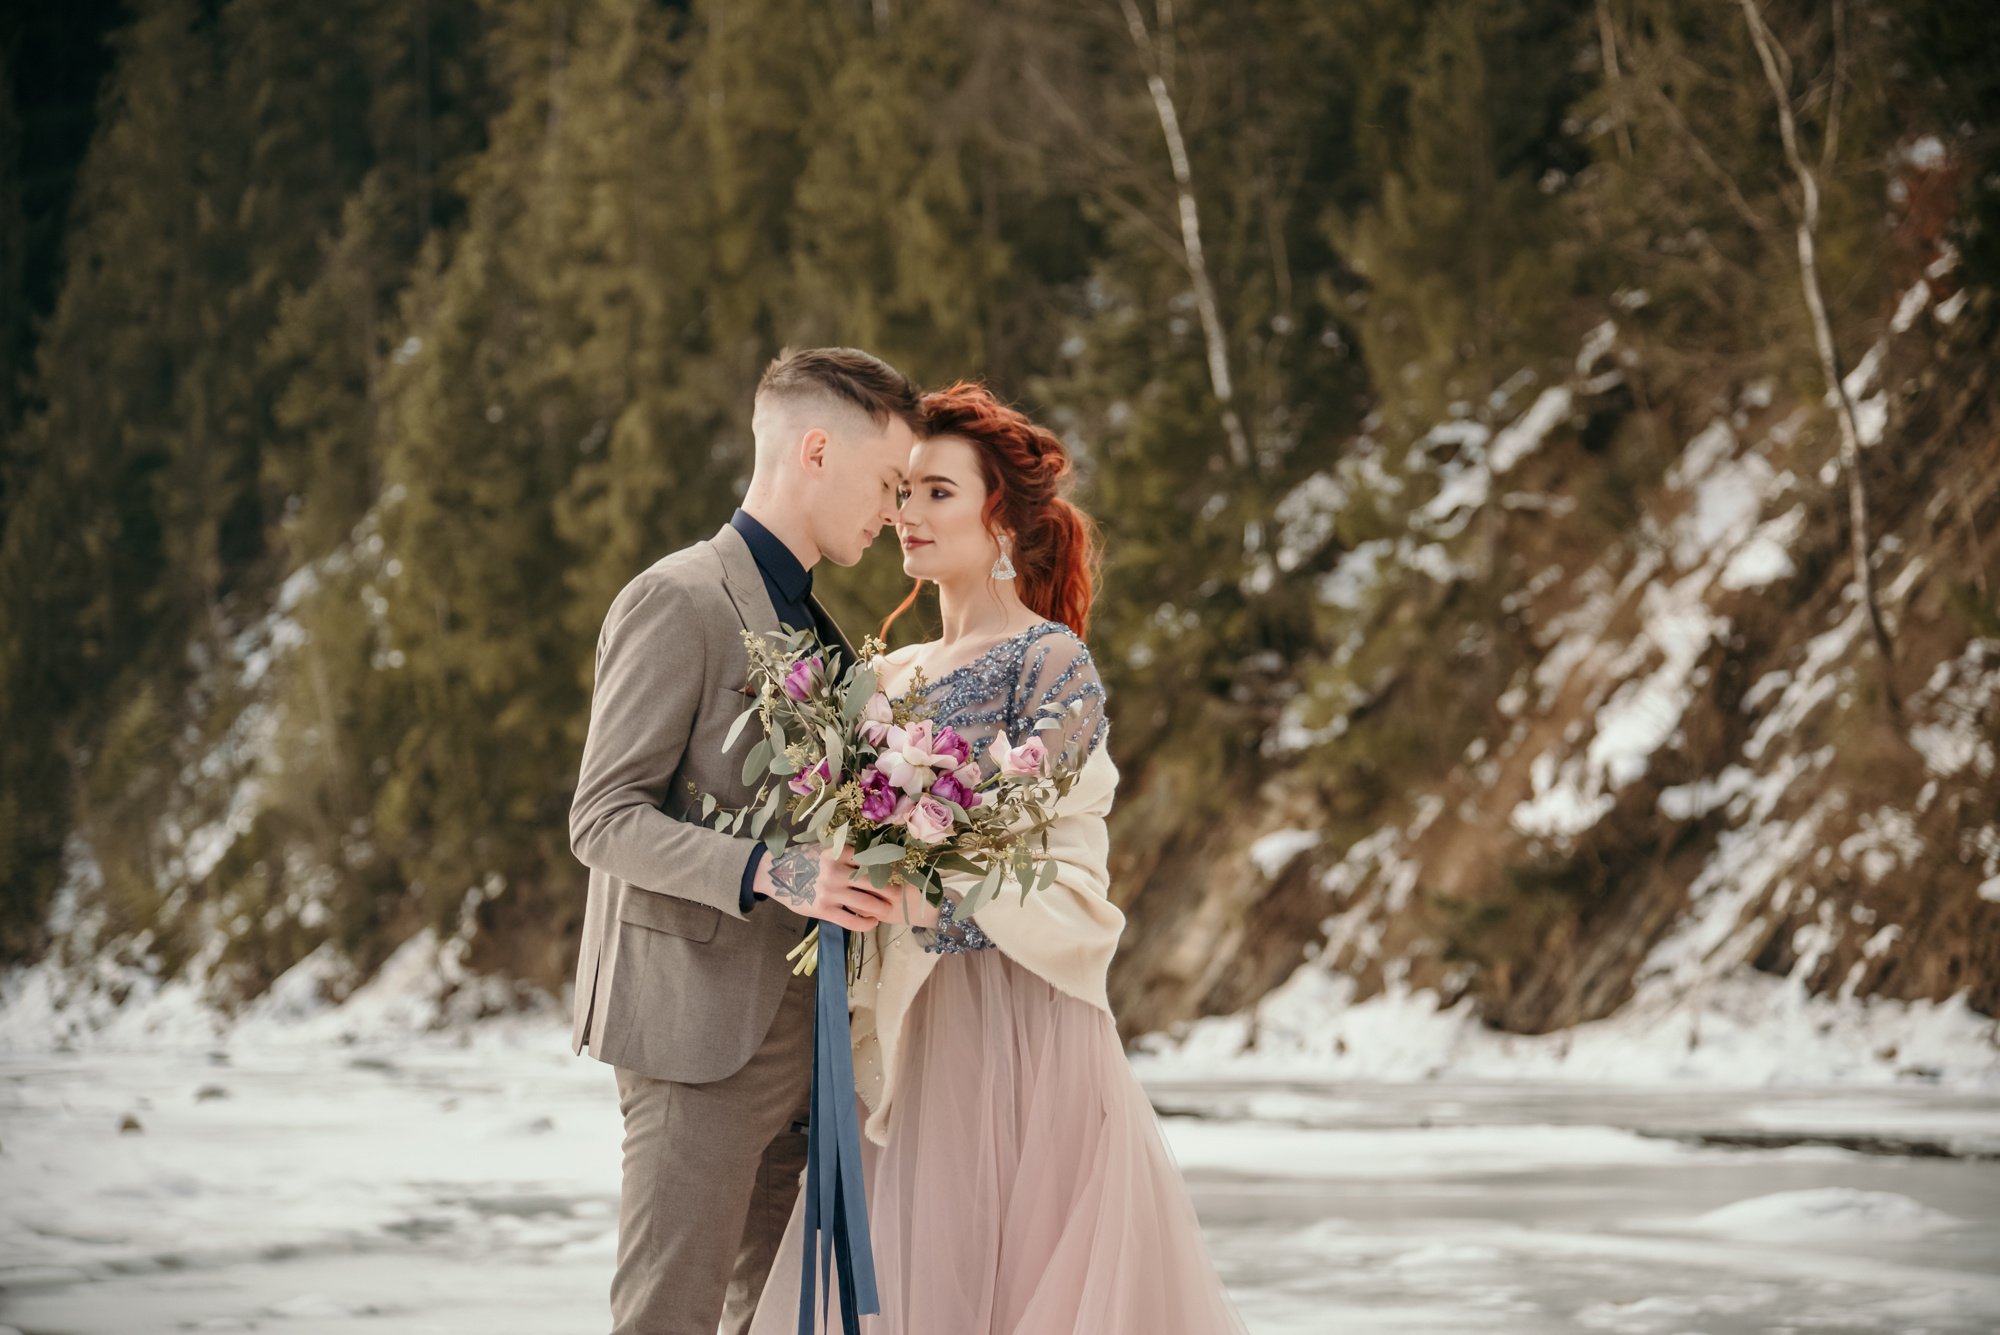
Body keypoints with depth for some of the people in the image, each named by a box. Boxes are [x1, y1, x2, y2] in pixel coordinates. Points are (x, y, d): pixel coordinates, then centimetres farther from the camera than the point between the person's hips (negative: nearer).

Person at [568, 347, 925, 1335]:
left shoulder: (812, 624, 20)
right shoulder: (677, 600, -9)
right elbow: (605, 819, -15)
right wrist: (770, 873, -26)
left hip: (797, 1024, 9)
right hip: (701, 1022, -9)